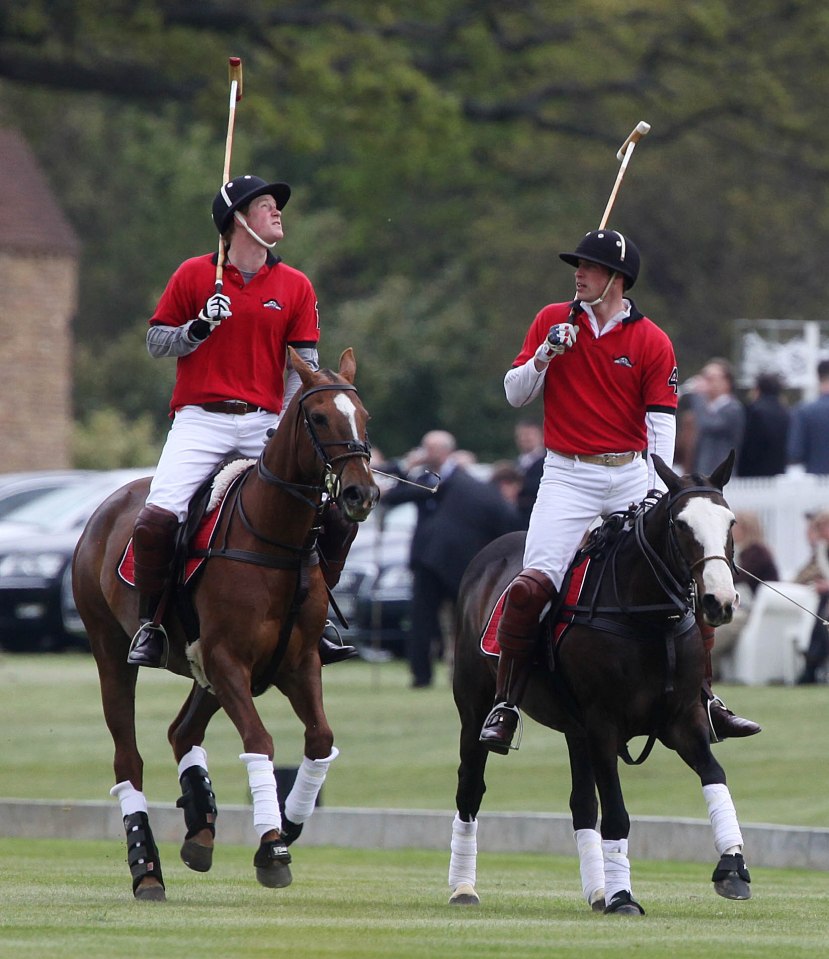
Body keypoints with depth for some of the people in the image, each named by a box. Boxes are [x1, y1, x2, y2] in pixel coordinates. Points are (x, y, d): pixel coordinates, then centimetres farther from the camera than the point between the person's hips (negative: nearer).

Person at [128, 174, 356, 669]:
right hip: (201, 419, -3)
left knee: (338, 511, -9)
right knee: (157, 516, -23)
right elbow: (156, 342, 7)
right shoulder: (194, 275, 4)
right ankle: (151, 623, -4)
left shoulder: (296, 286, 8)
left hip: (266, 423, 3)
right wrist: (199, 327, -12)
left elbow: (304, 364, 5)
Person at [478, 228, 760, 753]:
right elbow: (515, 394, 6)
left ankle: (704, 698, 12)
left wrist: (657, 489, -18)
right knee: (532, 586, -18)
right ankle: (506, 706, -9)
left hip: (631, 474, 1)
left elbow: (662, 422, -5)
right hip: (568, 475, -1)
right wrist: (545, 356, -13)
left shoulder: (653, 342, 0)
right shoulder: (553, 321, 6)